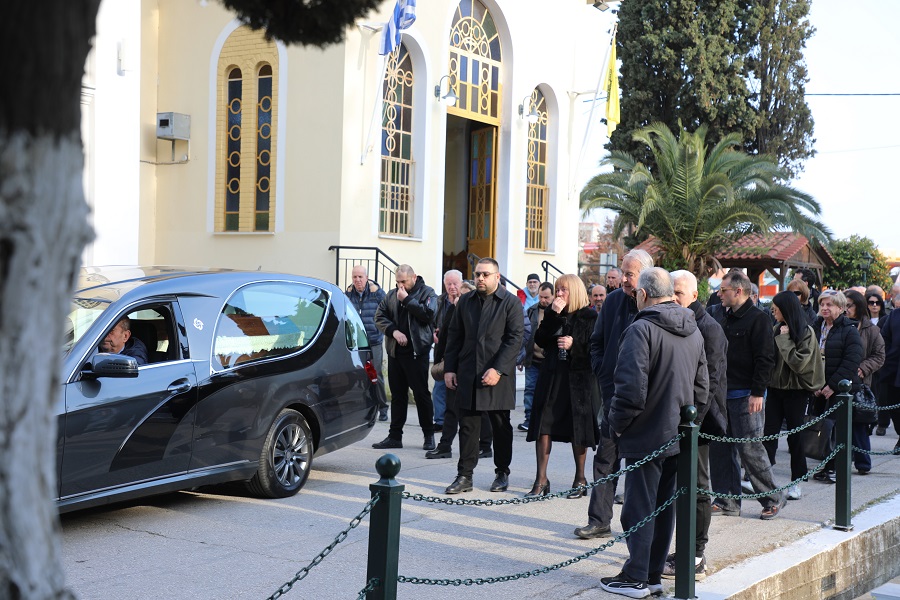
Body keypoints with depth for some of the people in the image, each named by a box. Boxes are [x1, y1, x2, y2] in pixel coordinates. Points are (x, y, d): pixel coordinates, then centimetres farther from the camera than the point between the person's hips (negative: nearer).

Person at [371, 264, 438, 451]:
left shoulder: (427, 293, 0)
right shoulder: (392, 295, 13)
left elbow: (428, 314, -17)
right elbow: (379, 316, 8)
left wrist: (407, 299, -13)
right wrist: (393, 331, -8)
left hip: (417, 351, -5)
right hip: (395, 351, 5)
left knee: (421, 393, -1)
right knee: (397, 395, 9)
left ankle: (429, 435, 10)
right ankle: (395, 436, 14)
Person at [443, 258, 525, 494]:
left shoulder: (511, 303, -3)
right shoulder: (465, 302, 12)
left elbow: (515, 339, -10)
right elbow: (454, 336, 14)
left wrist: (498, 369, -17)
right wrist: (449, 368, 5)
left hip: (497, 377, -3)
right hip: (467, 375, 4)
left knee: (501, 427, 8)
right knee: (467, 427, 4)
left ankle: (502, 473, 22)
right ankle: (464, 476, 8)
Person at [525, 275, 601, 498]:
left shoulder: (590, 316, -2)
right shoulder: (552, 314, 10)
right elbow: (539, 340, -2)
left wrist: (574, 345, -17)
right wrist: (554, 315, -10)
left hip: (579, 379, -4)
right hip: (552, 377, 4)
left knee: (578, 430, 4)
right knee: (543, 426, -2)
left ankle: (580, 479, 18)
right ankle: (541, 480, 3)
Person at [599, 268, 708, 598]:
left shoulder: (641, 329, -16)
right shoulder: (693, 331, 10)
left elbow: (631, 388, -22)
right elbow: (702, 384, 15)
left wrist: (618, 424, -8)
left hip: (647, 436, -7)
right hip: (679, 436, 8)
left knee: (639, 508, 1)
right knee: (664, 507, 14)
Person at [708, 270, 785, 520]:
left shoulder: (758, 319, -8)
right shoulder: (720, 315, 14)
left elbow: (765, 359, -13)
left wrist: (757, 393, -18)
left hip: (746, 395, -7)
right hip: (721, 393, 8)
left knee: (750, 448, -5)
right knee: (720, 448, 8)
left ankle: (773, 499, 10)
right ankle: (728, 501, 16)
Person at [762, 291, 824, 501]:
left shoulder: (806, 332, -9)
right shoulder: (777, 329, 5)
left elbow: (799, 362, -18)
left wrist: (784, 339, -17)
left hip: (795, 391, -4)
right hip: (775, 388, 4)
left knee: (795, 436, 5)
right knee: (769, 435, 1)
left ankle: (796, 482, 15)